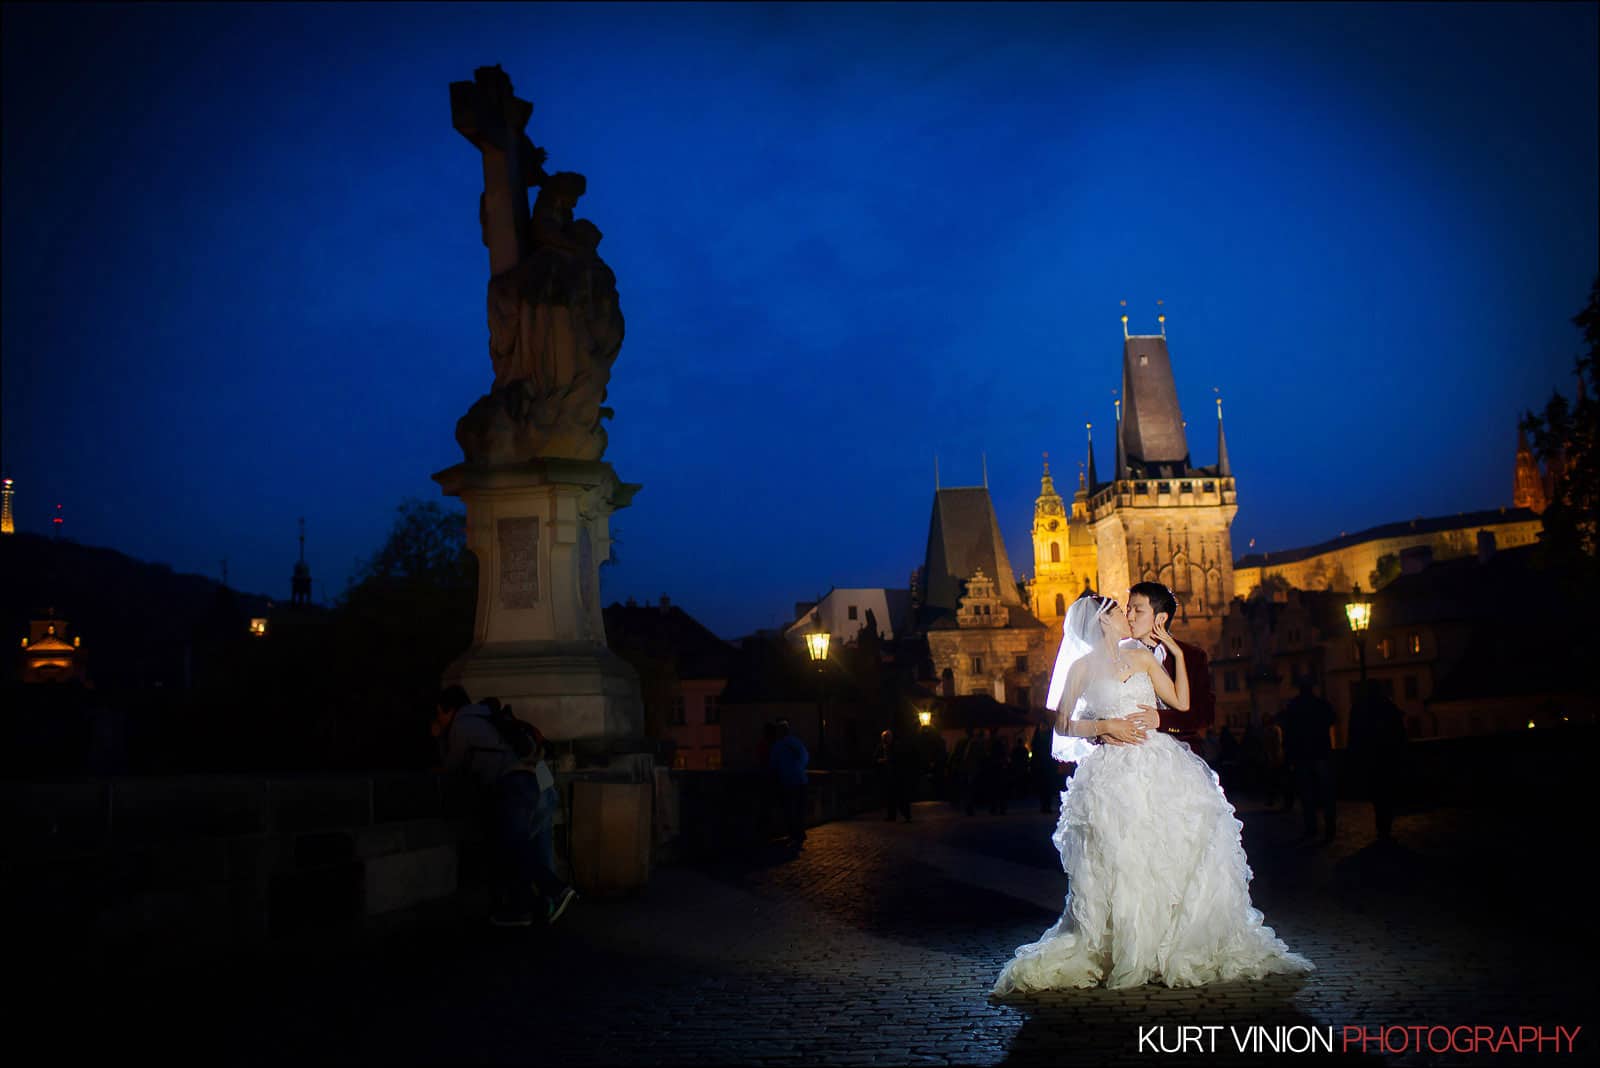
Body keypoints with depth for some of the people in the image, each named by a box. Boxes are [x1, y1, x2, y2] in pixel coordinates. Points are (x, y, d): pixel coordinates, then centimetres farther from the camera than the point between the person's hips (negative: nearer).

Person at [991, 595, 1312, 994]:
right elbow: (1062, 725, 1)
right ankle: (1126, 956, 3)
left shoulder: (1143, 658, 16)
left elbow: (1181, 702, 12)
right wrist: (1105, 727, -11)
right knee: (1119, 865, -7)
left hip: (1159, 766, 4)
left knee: (1179, 854, 0)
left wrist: (1177, 652, 13)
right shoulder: (1082, 667, 3)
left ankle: (1186, 947, 13)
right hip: (1113, 775, -4)